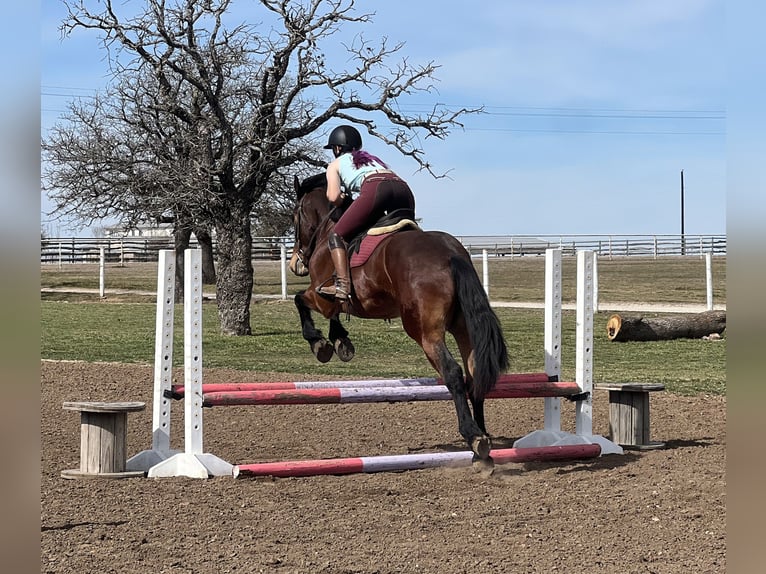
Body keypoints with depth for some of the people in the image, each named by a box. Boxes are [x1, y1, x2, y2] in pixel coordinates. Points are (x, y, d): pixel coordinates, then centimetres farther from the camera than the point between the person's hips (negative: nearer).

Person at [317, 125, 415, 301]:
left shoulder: (336, 164, 27)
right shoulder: (372, 158, 43)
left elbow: (334, 197, 13)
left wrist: (341, 200, 35)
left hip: (374, 188, -5)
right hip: (404, 188, 5)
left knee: (337, 235, 2)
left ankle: (342, 285, -15)